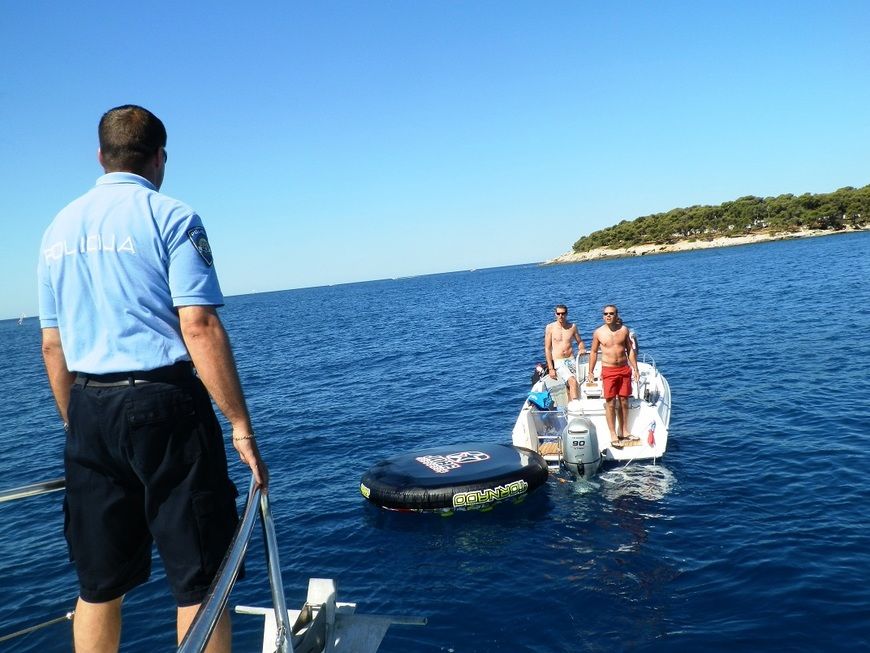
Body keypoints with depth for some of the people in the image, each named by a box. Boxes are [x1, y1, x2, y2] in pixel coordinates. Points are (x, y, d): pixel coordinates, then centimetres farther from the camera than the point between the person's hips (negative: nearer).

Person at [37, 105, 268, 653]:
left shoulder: (60, 228, 14)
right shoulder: (171, 217, -5)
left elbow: (52, 345, 14)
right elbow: (200, 327, -15)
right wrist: (241, 425, -13)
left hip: (88, 408, 7)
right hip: (163, 404, -6)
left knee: (99, 585, 16)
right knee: (201, 581, 4)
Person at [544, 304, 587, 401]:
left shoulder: (572, 327, 11)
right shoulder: (550, 327, 2)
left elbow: (580, 342, 23)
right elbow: (547, 349, 1)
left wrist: (582, 349, -1)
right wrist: (551, 368, -5)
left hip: (571, 360, 4)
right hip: (558, 362, -3)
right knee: (573, 382, -26)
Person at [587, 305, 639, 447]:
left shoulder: (624, 329, 2)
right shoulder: (598, 332, -3)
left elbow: (630, 350, 9)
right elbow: (593, 352, 5)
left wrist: (635, 369, 6)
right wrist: (590, 372, 3)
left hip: (624, 369, 3)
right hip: (608, 371, -2)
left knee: (624, 401, 10)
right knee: (610, 403, -2)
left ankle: (623, 432, 22)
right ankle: (613, 436, 4)